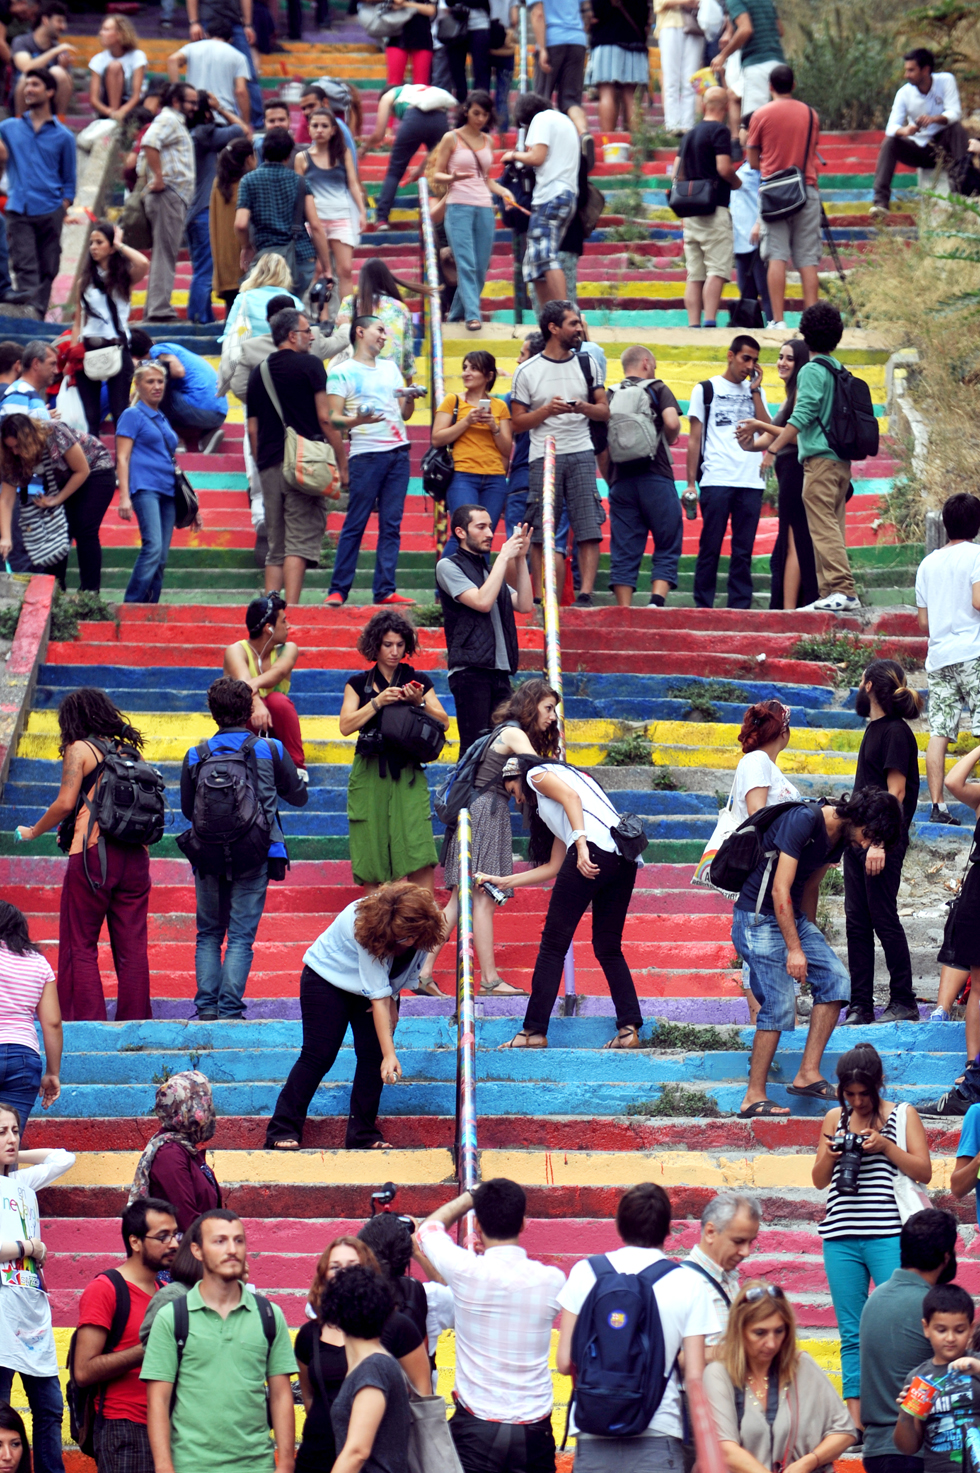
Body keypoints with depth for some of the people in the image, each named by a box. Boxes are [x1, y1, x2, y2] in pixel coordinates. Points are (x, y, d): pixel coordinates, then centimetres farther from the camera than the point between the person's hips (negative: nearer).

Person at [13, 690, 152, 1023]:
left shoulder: (80, 749, -1)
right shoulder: (128, 749, 15)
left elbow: (65, 804, -8)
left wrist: (32, 832, 9)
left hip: (94, 853, -5)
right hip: (135, 855, 5)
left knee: (79, 945, 2)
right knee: (131, 946, 7)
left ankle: (86, 1021, -3)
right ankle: (135, 1020, 5)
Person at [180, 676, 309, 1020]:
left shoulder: (196, 756, 1)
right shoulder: (270, 750, -1)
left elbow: (187, 809, 12)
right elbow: (299, 796, 12)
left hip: (208, 855, 1)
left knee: (208, 933, 12)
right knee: (241, 935, 1)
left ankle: (206, 1006, 3)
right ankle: (230, 1008, -6)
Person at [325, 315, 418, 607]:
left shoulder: (390, 368, 21)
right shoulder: (341, 372, 2)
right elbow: (332, 419, -4)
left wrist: (410, 400, 0)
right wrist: (356, 421, -22)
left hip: (398, 452, 5)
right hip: (365, 454, -5)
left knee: (391, 525, 1)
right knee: (355, 524, -7)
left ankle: (385, 590, 0)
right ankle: (338, 590, -4)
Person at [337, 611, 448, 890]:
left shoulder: (418, 680, 12)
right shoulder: (358, 683, 11)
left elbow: (443, 722, 6)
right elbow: (346, 726, -2)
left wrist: (420, 702, -9)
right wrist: (378, 702, -10)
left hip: (407, 772, -1)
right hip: (369, 772, 1)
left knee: (418, 853, -13)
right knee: (373, 852, -1)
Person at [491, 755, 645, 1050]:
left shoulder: (537, 774, 17)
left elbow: (570, 796, -5)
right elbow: (553, 868, 34)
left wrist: (581, 843, -17)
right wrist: (504, 882, 40)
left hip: (593, 848, -8)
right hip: (625, 859, 8)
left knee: (553, 944, -2)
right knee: (608, 948, 13)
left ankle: (534, 1031, -2)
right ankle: (629, 1028, 0)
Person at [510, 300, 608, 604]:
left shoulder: (586, 364, 12)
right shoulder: (527, 371, 4)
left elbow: (604, 412, 12)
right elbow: (517, 422, 3)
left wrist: (583, 407, -8)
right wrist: (547, 410, -13)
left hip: (581, 454, 2)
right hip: (543, 456, -2)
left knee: (589, 529, -10)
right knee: (541, 533, -2)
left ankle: (585, 595, -13)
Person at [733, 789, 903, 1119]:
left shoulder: (841, 837, 6)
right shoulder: (804, 820, -23)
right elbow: (780, 890, -24)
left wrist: (811, 938, 23)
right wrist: (795, 949, -23)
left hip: (793, 916, 9)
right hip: (760, 917, -9)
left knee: (835, 979, -4)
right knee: (779, 1007, -12)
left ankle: (808, 1074, -1)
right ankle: (754, 1098, -4)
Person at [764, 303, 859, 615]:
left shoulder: (812, 371, -8)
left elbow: (801, 416, -16)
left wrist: (772, 449, -13)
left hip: (820, 459, -8)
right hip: (841, 459, 8)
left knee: (823, 527, -10)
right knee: (832, 528, 9)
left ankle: (842, 590, -18)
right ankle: (831, 592, 7)